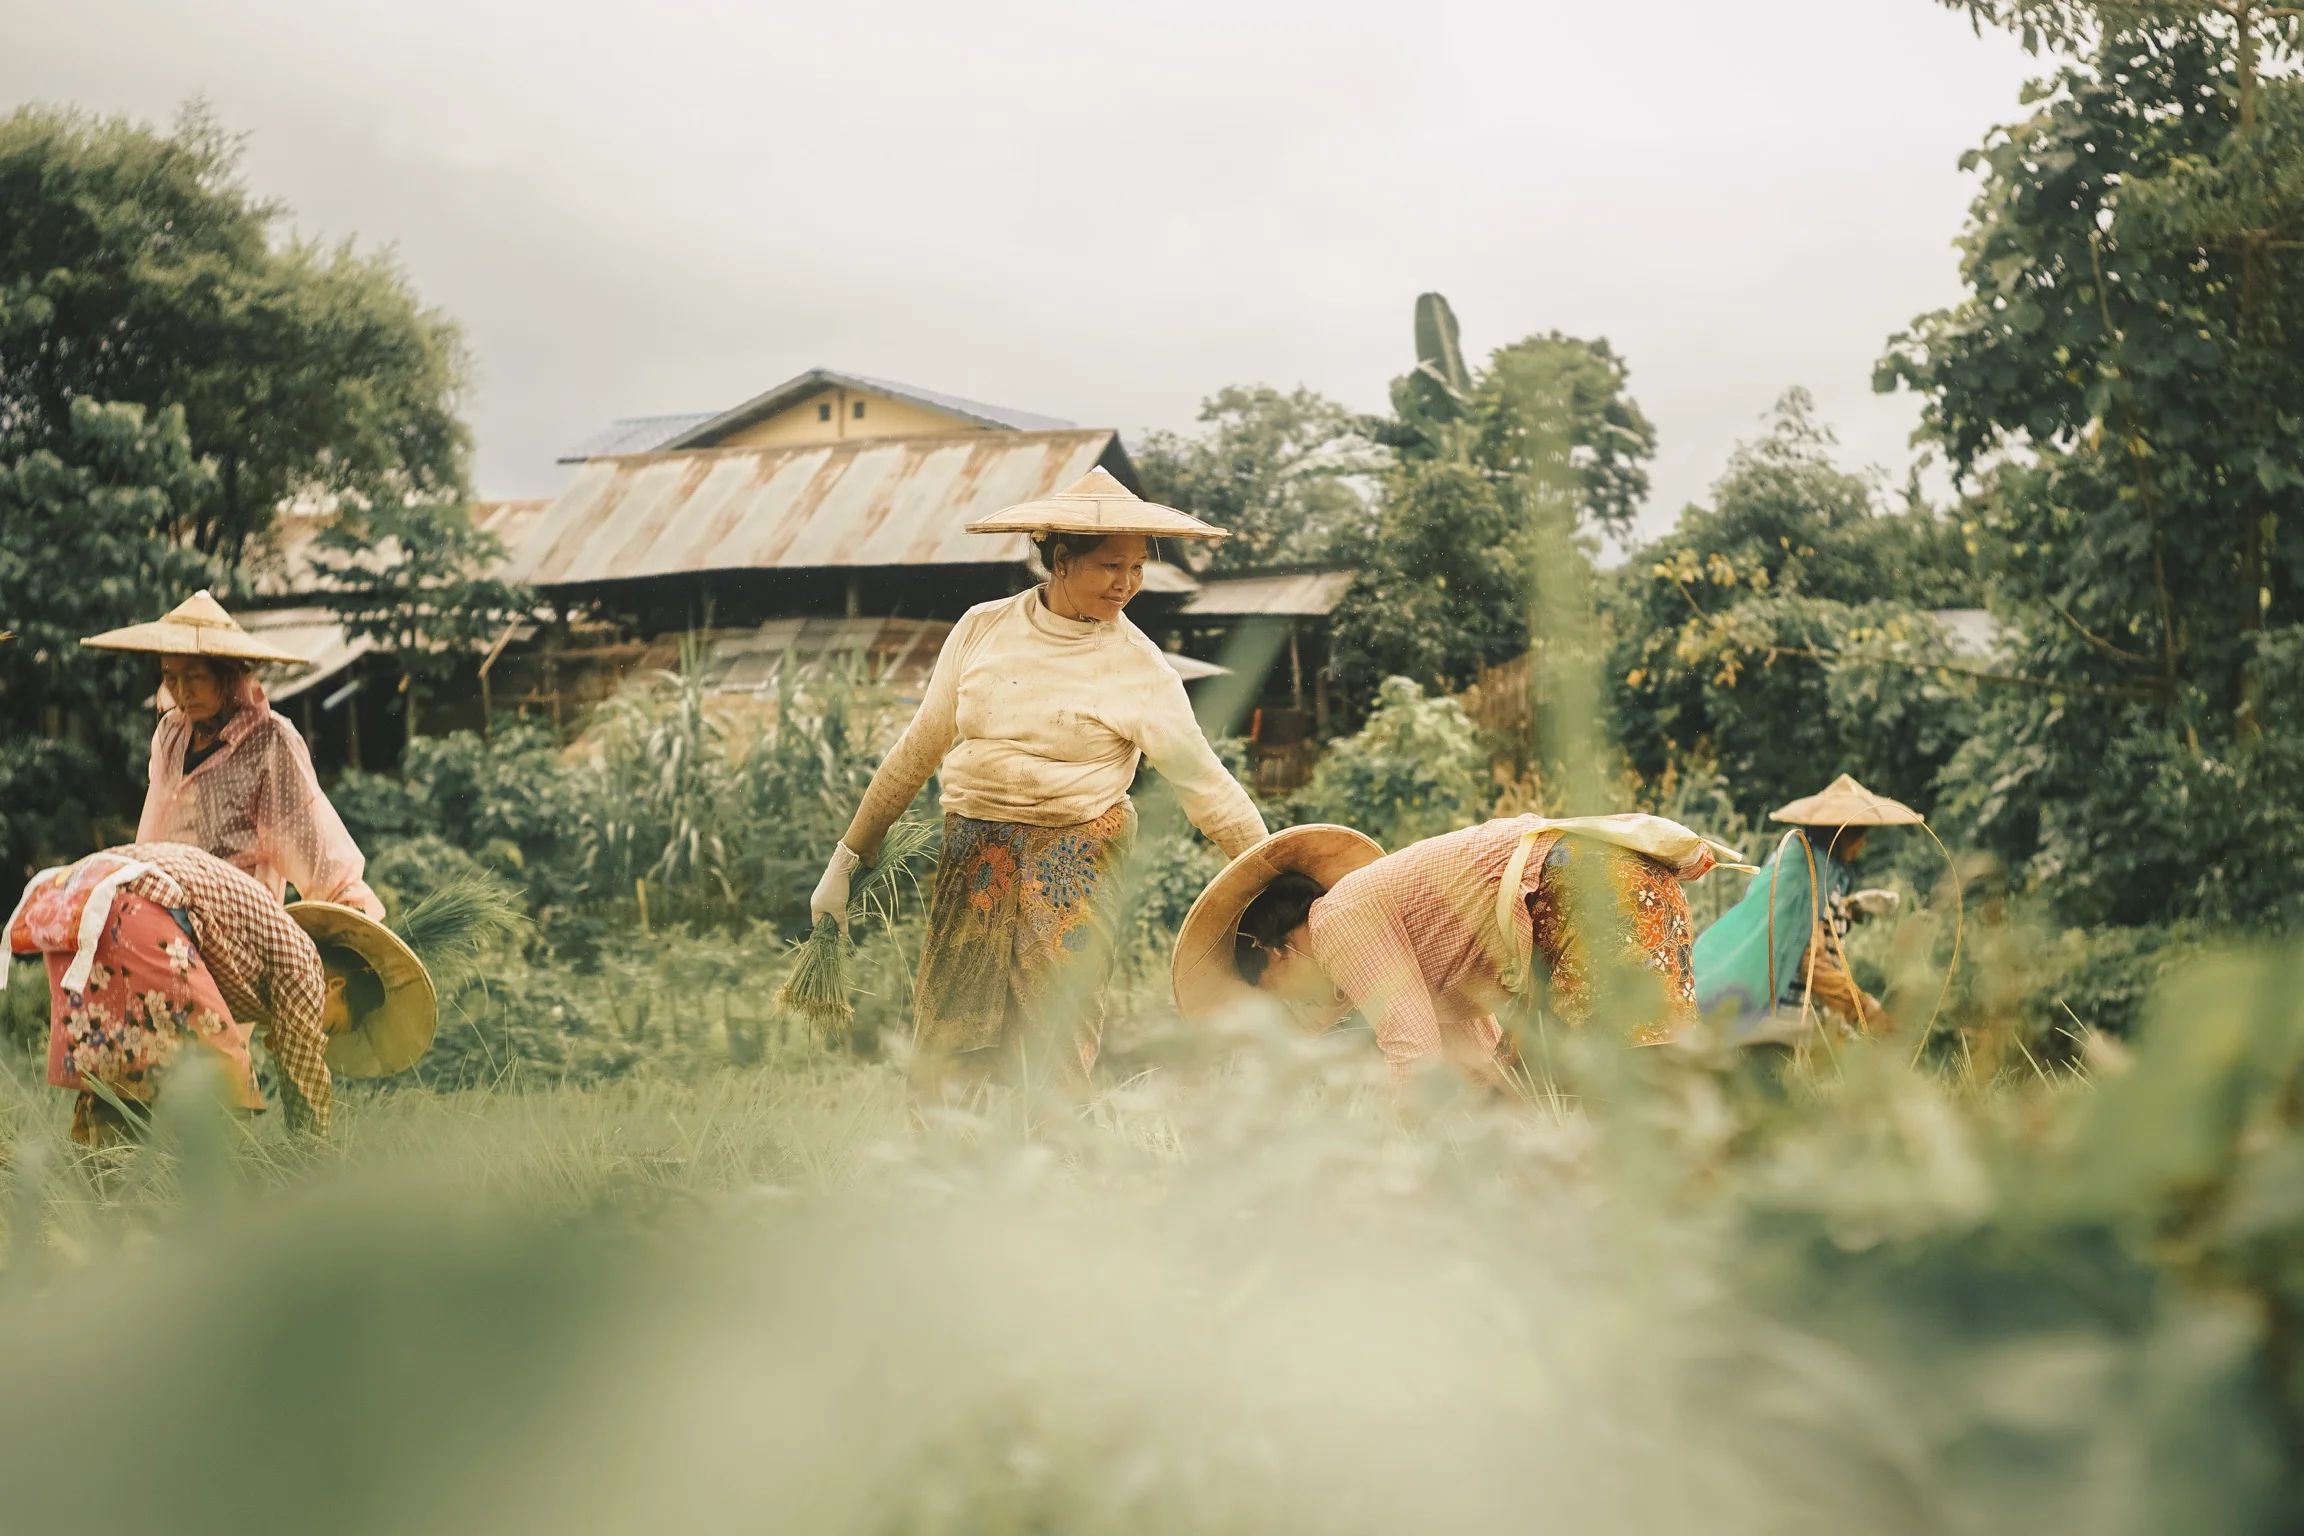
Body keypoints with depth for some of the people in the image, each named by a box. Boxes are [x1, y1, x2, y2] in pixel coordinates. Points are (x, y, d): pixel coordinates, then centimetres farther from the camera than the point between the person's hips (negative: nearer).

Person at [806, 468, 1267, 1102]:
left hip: (1073, 857, -3)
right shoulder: (983, 628, 5)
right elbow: (920, 747, 13)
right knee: (947, 1050, 1)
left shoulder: (1139, 668, -3)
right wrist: (850, 853, 16)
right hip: (973, 852, 3)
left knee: (1058, 1048, -9)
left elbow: (1205, 783, -2)